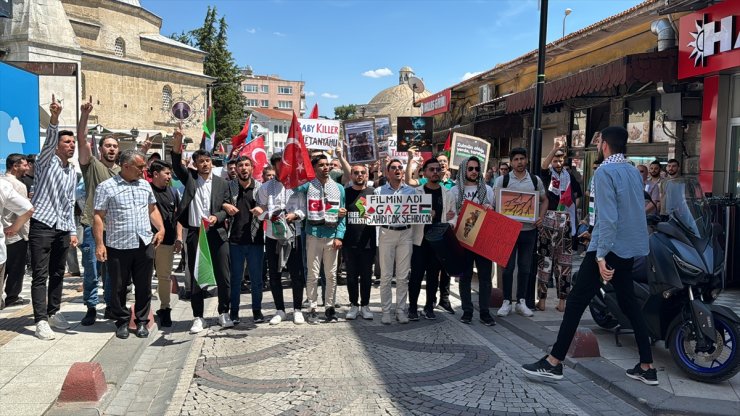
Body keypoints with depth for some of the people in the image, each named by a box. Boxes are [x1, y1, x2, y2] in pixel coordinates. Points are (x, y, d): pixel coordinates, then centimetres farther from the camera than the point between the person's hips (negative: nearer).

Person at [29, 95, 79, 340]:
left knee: (57, 274, 12)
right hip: (42, 226, -6)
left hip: (62, 229, 6)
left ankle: (53, 313, 23)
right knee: (40, 275, -4)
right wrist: (54, 118, -38)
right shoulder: (47, 162, 0)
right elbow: (49, 140, -22)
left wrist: (72, 231, 13)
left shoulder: (73, 173, 16)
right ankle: (41, 320, -2)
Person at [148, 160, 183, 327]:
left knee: (165, 276, 10)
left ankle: (165, 309, 20)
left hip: (167, 240, 4)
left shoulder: (173, 192, 13)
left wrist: (179, 238, 10)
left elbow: (178, 216, 16)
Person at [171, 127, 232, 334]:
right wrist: (177, 144, -27)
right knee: (195, 277, 6)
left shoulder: (222, 183, 6)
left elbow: (227, 208, 7)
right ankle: (198, 317, 16)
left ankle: (224, 313, 19)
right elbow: (177, 164, -11)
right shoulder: (189, 178, 6)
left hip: (217, 233, 0)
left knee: (223, 276, 3)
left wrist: (217, 218, -14)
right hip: (194, 234, 0)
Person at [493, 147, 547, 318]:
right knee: (508, 267, 3)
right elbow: (494, 203, 0)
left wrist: (541, 218, 0)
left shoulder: (535, 180, 6)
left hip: (529, 229, 2)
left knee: (525, 267, 9)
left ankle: (521, 302, 20)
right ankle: (506, 302, 13)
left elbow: (544, 200, 16)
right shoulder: (502, 180, 0)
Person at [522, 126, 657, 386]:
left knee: (576, 302, -4)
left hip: (609, 248, -8)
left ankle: (554, 363, -1)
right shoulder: (634, 172, 12)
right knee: (629, 304, 15)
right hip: (630, 249, 8)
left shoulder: (605, 172, -13)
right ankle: (646, 367, 18)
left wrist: (601, 255, -23)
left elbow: (608, 218, -21)